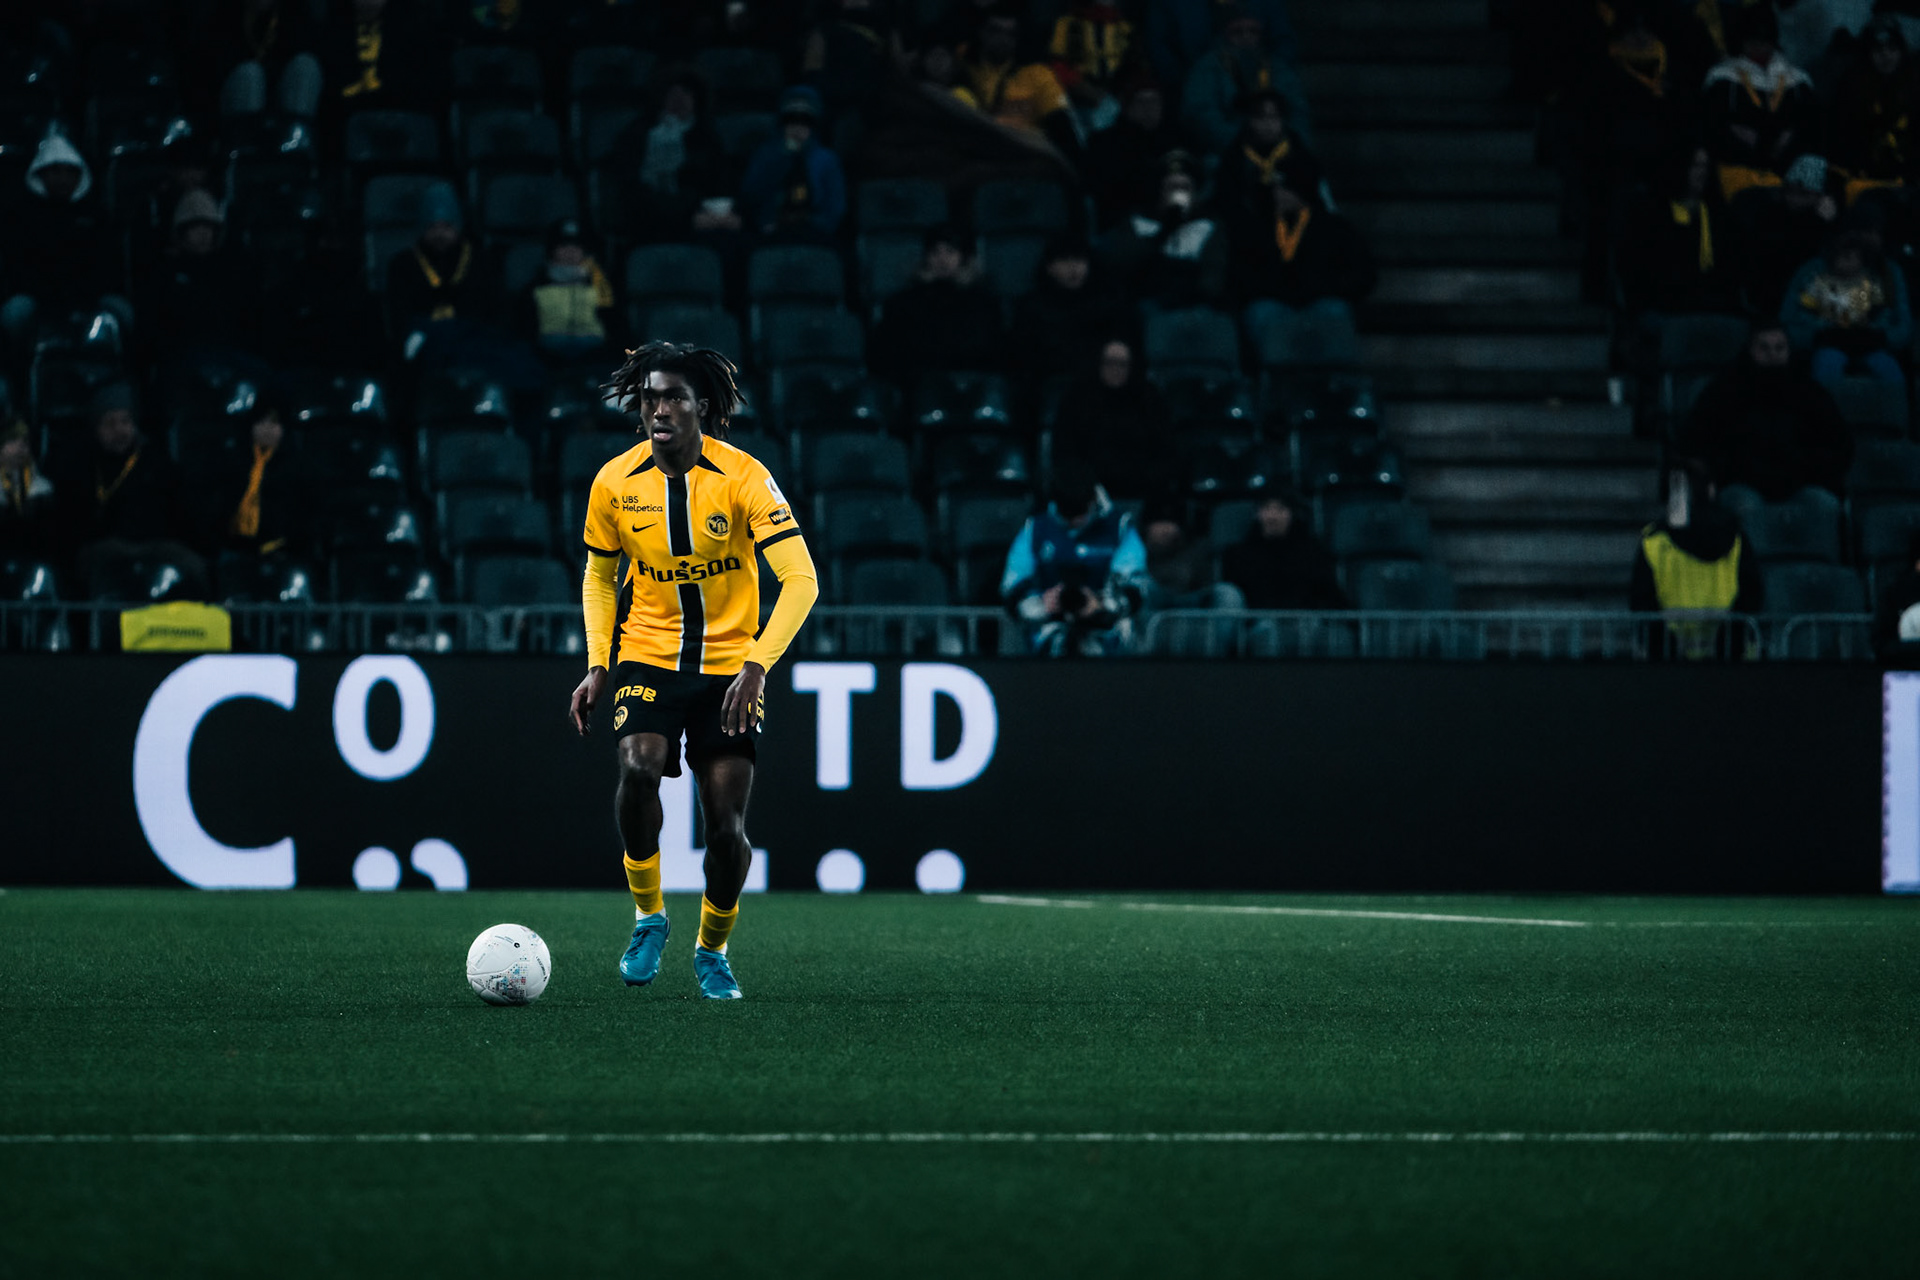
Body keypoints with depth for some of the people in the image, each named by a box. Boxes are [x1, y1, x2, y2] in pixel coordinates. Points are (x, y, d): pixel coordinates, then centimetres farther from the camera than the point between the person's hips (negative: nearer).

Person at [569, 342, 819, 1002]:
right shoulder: (615, 483, -4)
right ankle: (648, 915, -4)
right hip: (648, 657, 1)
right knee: (639, 769, -26)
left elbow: (801, 581, -19)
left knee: (727, 824, -8)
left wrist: (756, 666, -30)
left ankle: (712, 949, 18)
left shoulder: (741, 477, -14)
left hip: (730, 665, -1)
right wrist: (598, 664, 2)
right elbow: (599, 576, 14)